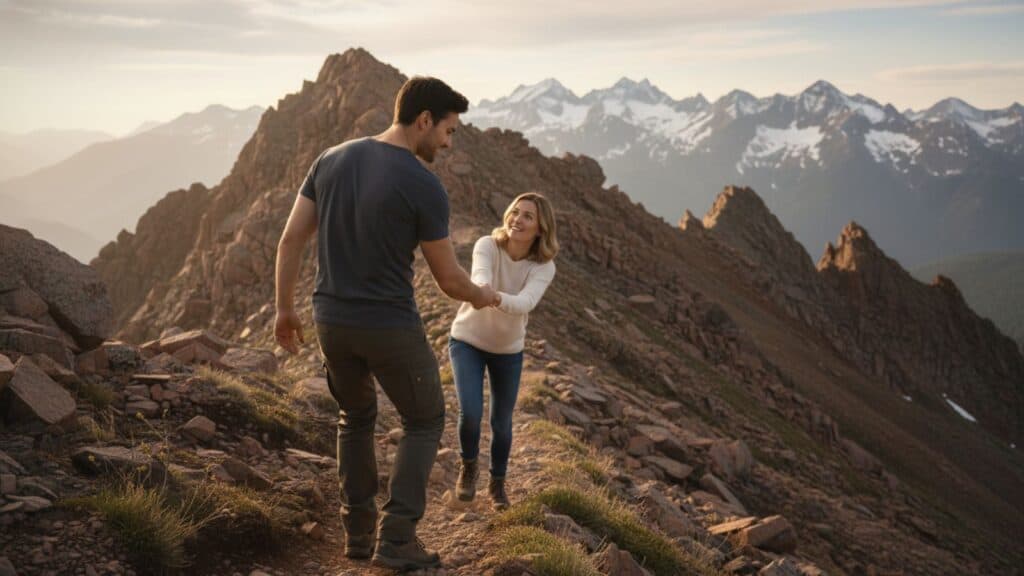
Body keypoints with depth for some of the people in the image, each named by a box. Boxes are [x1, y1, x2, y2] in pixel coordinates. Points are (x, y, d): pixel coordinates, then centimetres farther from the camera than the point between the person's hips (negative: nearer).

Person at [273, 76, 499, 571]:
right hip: (390, 327, -5)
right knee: (424, 422, 15)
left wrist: (285, 309, 14)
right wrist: (481, 296, 14)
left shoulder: (331, 159, 1)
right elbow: (448, 278, -9)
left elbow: (290, 241, 2)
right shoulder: (425, 187, -17)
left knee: (357, 415, 27)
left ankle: (359, 530, 28)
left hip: (331, 320, 6)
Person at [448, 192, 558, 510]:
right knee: (470, 412, -16)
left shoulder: (544, 267, -22)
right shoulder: (487, 246, -25)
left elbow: (525, 303, -42)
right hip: (467, 340, -1)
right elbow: (480, 279, -45)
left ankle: (497, 482, 37)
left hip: (508, 349, 2)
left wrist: (498, 298, -64)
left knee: (502, 422, 9)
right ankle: (469, 467, 16)